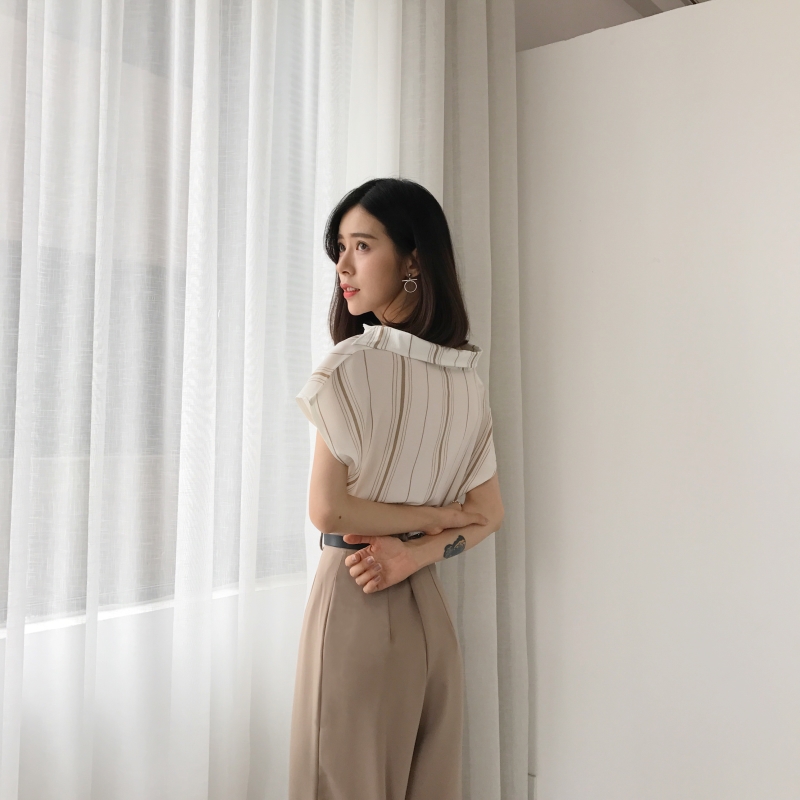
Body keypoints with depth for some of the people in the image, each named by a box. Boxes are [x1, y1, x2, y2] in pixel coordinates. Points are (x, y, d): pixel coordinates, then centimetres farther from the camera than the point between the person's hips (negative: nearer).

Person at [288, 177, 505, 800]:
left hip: (355, 599, -6)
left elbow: (328, 510, -16)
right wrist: (419, 548, -8)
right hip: (429, 606, 6)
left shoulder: (353, 364, -14)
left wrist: (431, 516, -6)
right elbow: (489, 515, 5)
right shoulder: (467, 377, 5)